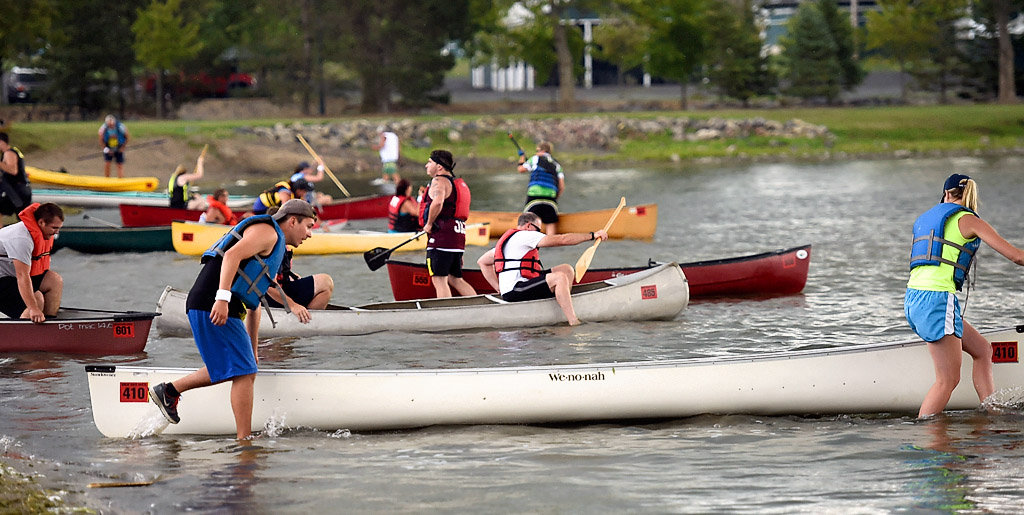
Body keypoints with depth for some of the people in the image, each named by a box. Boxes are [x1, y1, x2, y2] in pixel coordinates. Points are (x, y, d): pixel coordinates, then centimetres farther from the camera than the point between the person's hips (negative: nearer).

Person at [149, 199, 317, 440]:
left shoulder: (275, 247, 30)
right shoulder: (267, 231, -2)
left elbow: (254, 304, 34)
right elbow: (232, 255, -20)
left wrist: (252, 348, 36)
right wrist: (223, 298, -29)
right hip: (213, 306, -10)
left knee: (230, 368, 19)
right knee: (244, 373, -10)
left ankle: (169, 391, 26)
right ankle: (245, 440, -11)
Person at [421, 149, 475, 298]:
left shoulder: (439, 181, -8)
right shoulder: (458, 183, 23)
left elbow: (437, 202, -29)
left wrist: (429, 224, -15)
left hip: (442, 238, -9)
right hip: (457, 238, 9)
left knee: (439, 279, -9)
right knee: (455, 279, 16)